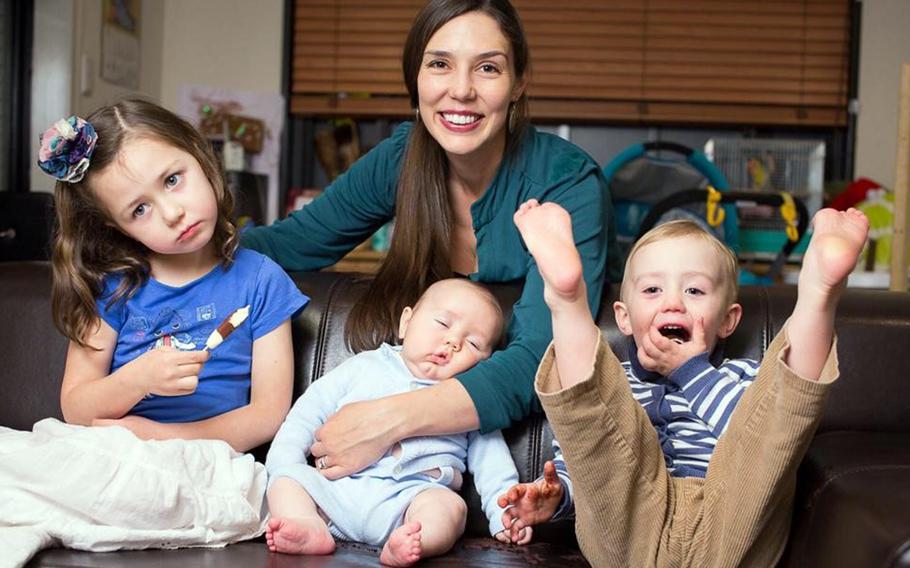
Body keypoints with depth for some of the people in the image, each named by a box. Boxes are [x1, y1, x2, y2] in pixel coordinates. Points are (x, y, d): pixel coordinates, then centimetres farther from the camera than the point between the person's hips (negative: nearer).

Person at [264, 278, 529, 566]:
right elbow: (310, 410, 17)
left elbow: (493, 465, 13)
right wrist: (285, 460, 2)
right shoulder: (365, 366, 18)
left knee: (449, 505, -30)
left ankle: (416, 542, -56)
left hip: (414, 493, -1)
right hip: (336, 485, 2)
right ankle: (309, 527, -41)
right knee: (287, 478, -19)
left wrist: (505, 515, -2)